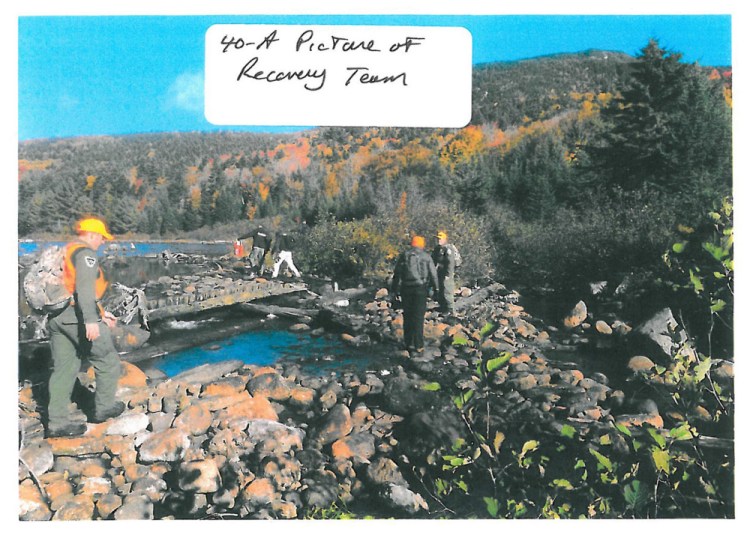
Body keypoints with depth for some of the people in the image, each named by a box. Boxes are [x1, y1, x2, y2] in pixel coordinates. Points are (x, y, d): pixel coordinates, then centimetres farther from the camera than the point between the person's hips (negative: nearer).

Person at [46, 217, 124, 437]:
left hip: (57, 316, 9)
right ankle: (104, 407, 17)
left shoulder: (64, 253, 21)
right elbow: (85, 287, -23)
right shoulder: (85, 253, -9)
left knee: (64, 367, 10)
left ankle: (57, 421, 12)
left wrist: (101, 313, 27)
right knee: (108, 360, 7)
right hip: (77, 315, -9)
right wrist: (91, 320, -30)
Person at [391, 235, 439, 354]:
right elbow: (433, 274, 1)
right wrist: (435, 288, 13)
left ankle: (408, 343, 17)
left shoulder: (403, 255, 6)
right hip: (420, 288, -2)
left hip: (406, 288, 2)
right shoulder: (426, 256, 1)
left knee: (407, 316, 13)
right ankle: (418, 345, 1)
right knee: (418, 317, 1)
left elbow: (397, 274, 4)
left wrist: (395, 289, 10)